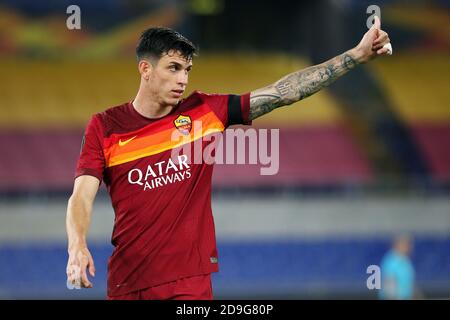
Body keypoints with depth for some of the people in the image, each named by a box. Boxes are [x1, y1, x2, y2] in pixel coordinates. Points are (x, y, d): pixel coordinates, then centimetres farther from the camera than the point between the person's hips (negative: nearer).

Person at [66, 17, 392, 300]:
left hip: (190, 281, 0)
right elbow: (83, 196, -6)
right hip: (126, 283, 0)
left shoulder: (205, 111, 3)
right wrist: (77, 245, -27)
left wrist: (357, 55, -3)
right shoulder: (105, 126, 0)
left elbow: (282, 93, 2)